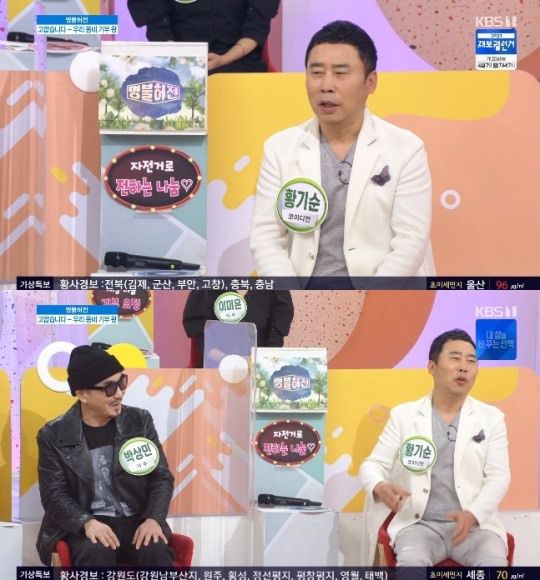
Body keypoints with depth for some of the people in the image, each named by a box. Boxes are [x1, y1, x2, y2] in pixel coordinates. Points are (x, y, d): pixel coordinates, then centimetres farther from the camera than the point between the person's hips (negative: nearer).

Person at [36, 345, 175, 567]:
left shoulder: (140, 421, 5)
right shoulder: (54, 435, 0)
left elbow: (161, 477, 5)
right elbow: (54, 495, -4)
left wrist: (153, 519, -15)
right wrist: (87, 522, -24)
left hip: (137, 520, 2)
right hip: (85, 525, -2)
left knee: (155, 551, -31)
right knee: (96, 553, -35)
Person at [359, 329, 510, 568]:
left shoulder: (491, 418, 10)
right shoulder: (403, 415, 9)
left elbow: (498, 476, 1)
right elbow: (373, 464, 7)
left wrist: (473, 514, -19)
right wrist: (379, 487, -20)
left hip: (475, 525, 0)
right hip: (420, 524, 0)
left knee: (494, 565, -31)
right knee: (412, 563, -34)